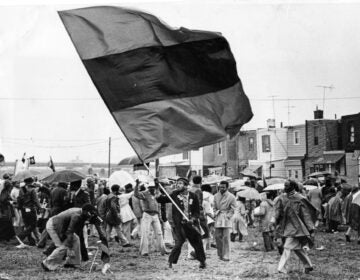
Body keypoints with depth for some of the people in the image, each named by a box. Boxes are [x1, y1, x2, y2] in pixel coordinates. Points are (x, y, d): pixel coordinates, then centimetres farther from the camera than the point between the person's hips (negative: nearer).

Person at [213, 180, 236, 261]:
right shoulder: (216, 196, 11)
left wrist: (227, 217, -9)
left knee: (226, 238, -7)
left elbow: (232, 209, 0)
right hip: (218, 218, 4)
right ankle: (220, 254, 14)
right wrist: (216, 213, 4)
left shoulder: (231, 197, -2)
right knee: (217, 237, 2)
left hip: (226, 218, -4)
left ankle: (226, 256, -4)